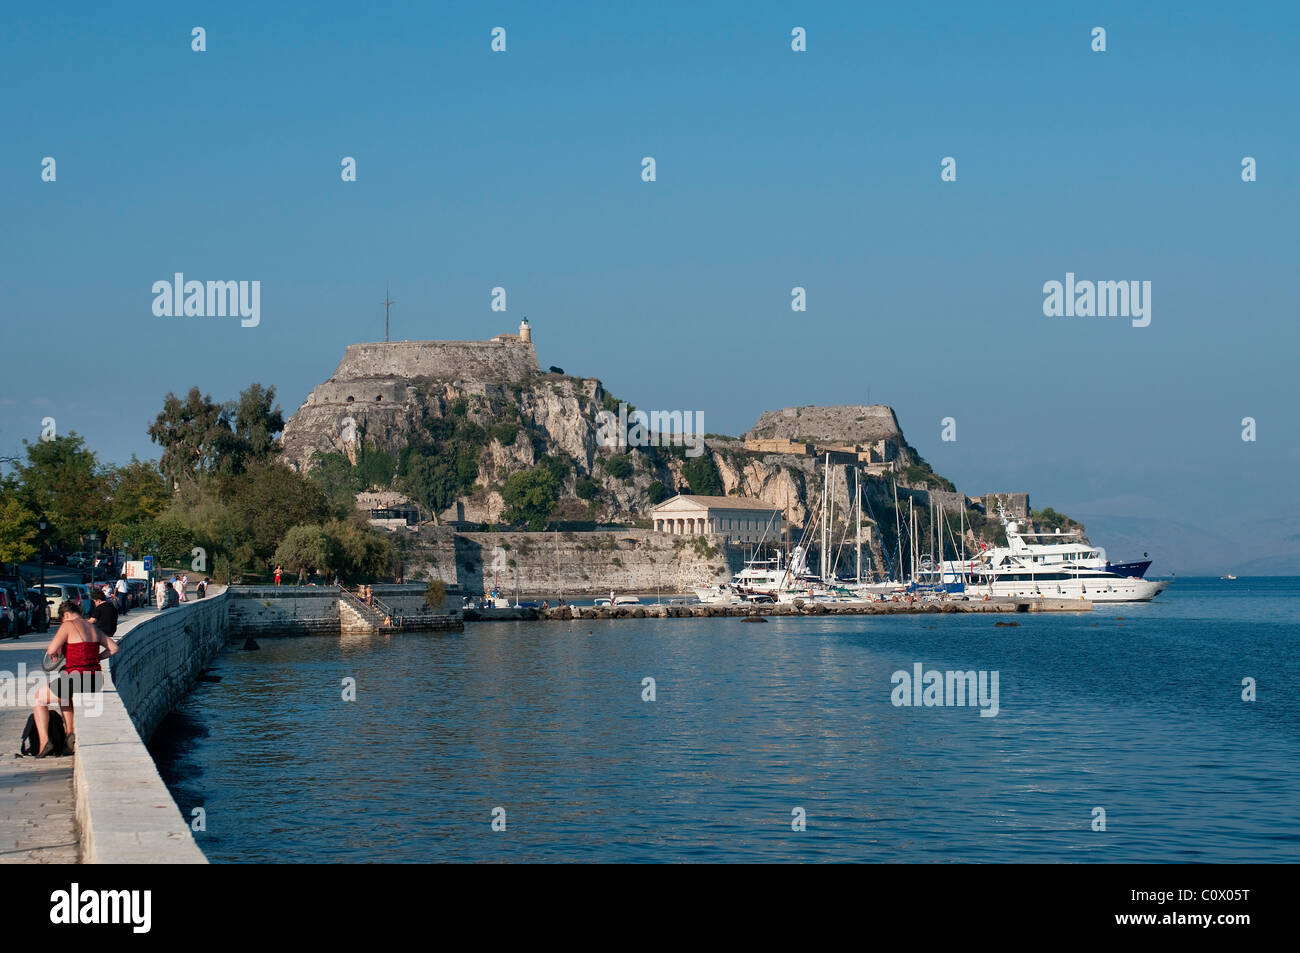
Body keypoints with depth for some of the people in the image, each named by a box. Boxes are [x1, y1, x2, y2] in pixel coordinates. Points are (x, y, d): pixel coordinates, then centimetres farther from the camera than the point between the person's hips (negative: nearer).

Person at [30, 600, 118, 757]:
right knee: (64, 696, 39)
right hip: (96, 682, 7)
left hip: (76, 681, -7)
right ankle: (70, 735, 27)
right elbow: (114, 648, 20)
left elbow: (51, 650, -15)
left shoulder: (68, 626, -7)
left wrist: (55, 653, 8)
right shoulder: (93, 629, 14)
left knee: (38, 698, 17)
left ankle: (44, 743, 5)